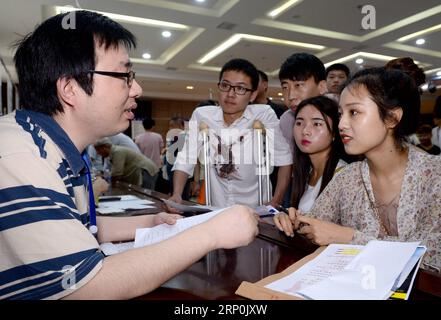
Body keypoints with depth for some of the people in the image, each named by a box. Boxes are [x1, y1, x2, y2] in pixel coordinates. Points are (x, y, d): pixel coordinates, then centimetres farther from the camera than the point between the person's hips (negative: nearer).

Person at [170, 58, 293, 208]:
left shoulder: (264, 114, -10)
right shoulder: (201, 115, -3)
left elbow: (284, 159, -6)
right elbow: (185, 160, -3)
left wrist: (275, 202, -11)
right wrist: (176, 195, -16)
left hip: (256, 208, -2)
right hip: (215, 208, 2)